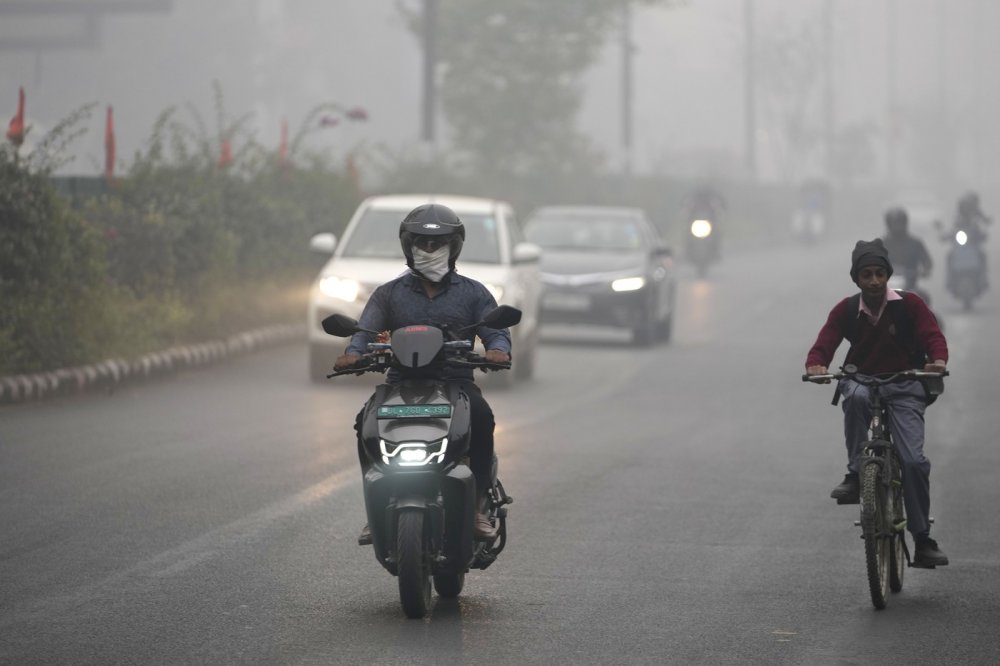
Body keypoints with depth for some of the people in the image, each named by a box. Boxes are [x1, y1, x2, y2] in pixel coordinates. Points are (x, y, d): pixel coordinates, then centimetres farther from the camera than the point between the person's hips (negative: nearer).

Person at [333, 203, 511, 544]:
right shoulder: (389, 294, 16)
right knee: (367, 422, -29)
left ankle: (478, 506, -24)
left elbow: (496, 331, 4)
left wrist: (497, 350, -22)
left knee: (481, 416, -34)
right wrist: (353, 353, -21)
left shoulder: (472, 292, 14)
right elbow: (366, 329, 3)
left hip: (456, 380, -1)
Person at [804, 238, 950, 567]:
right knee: (856, 397, -39)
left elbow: (933, 335, -13)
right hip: (861, 382, 1)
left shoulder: (909, 305, -5)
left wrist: (938, 360, -36)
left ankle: (923, 540, -6)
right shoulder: (845, 311, -1)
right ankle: (854, 475, -28)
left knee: (914, 460, -16)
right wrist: (816, 365, -31)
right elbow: (823, 345, -7)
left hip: (903, 388, -1)